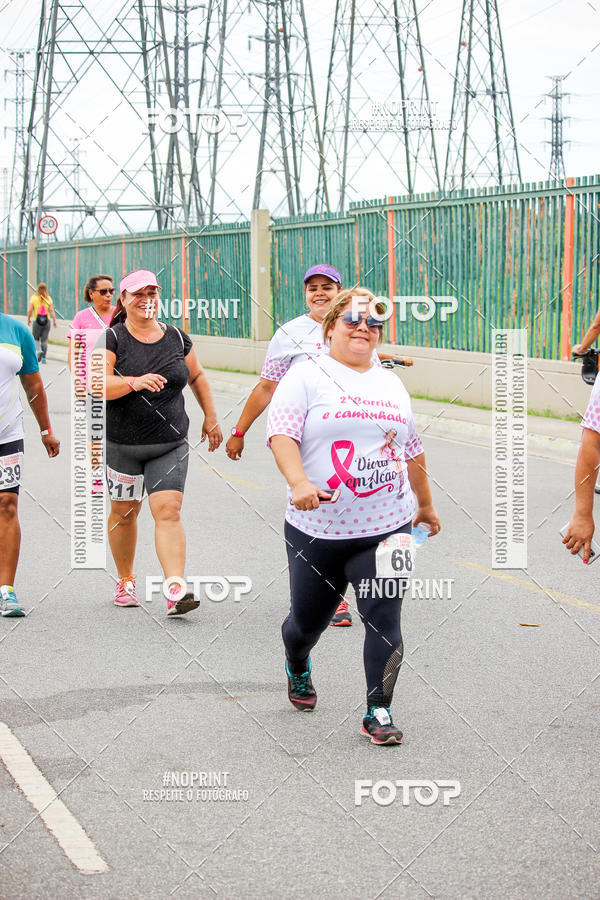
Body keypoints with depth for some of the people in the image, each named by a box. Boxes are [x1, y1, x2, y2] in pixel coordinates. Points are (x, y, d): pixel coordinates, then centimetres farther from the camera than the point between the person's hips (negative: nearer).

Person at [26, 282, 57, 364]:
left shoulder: (33, 298, -3)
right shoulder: (48, 298, 1)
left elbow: (30, 310, -5)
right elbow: (51, 310, -4)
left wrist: (28, 319, 8)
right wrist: (54, 321, 0)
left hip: (37, 321, -1)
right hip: (46, 321, 1)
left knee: (35, 338, 13)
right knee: (44, 340, 7)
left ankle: (39, 350, -14)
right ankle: (43, 358, 6)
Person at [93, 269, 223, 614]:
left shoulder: (177, 338, 6)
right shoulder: (111, 339, -4)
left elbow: (197, 377, 22)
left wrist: (211, 417, 18)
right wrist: (134, 382, -34)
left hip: (170, 445, 1)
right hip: (121, 445, -1)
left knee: (168, 510, -12)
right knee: (124, 512, 11)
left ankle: (176, 589, -21)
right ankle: (126, 580, 31)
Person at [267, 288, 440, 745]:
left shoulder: (391, 383, 15)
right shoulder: (308, 376, -1)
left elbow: (412, 449, 25)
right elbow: (282, 433, -14)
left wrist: (426, 504, 30)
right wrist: (298, 482, -31)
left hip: (386, 527, 3)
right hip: (318, 528, -3)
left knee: (384, 619, -9)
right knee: (308, 620, 11)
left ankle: (378, 713, 2)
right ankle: (297, 669, 45)